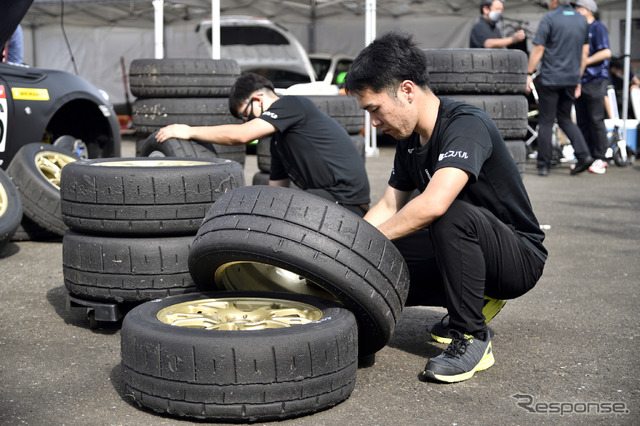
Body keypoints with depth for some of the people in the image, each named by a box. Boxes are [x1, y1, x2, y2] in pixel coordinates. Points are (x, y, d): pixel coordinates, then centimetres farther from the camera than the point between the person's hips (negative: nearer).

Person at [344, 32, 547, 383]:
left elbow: (434, 203, -39)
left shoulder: (466, 124, -25)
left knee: (454, 214, -37)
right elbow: (389, 206, 9)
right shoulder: (409, 139, 3)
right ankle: (472, 301, 12)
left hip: (520, 256, -8)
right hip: (462, 250, 8)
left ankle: (471, 338, -20)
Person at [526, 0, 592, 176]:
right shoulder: (582, 20, 11)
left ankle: (543, 165, 4)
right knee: (565, 118, 16)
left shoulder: (549, 18, -8)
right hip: (571, 79, 6)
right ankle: (583, 154, 1)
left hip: (550, 78, -6)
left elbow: (538, 49, -11)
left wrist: (530, 74, -2)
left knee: (546, 121, 1)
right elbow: (585, 52, 14)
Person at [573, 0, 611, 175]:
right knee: (582, 121, 7)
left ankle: (600, 159, -1)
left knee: (596, 120, -6)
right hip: (580, 81, 8)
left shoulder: (598, 28, -5)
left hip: (595, 81, -8)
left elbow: (606, 52, -15)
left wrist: (585, 62, -13)